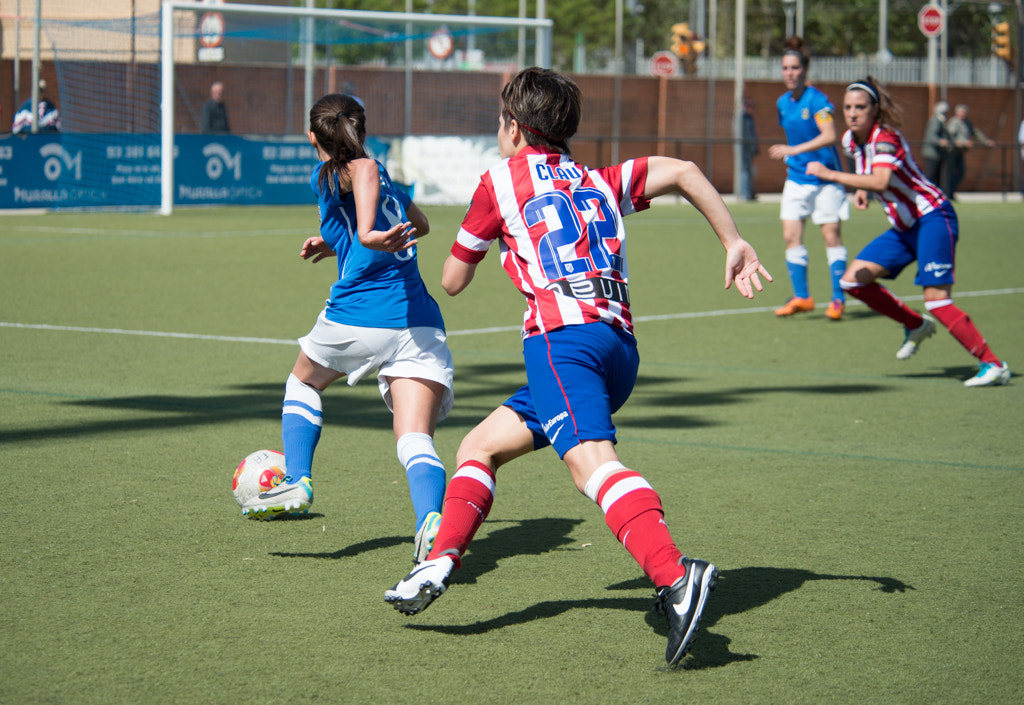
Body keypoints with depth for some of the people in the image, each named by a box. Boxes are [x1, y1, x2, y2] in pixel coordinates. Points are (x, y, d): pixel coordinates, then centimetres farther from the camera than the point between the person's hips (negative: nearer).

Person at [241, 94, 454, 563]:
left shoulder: (329, 176, 5)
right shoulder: (379, 178, 25)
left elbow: (365, 168, -20)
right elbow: (419, 224, 45)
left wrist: (366, 232, -37)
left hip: (356, 317, -4)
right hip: (421, 323, 4)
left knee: (303, 384, 27)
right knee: (416, 441, -8)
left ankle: (297, 481, 15)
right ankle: (430, 518, -34)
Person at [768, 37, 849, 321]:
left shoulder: (816, 100, -15)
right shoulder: (783, 103, 6)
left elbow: (829, 137, -27)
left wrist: (793, 150, -32)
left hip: (825, 178, -6)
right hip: (796, 177, 6)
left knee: (831, 236, -3)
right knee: (791, 236, -3)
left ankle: (839, 298, 4)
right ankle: (801, 297, 4)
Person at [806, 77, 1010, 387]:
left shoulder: (885, 138, -19)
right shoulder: (850, 140, 5)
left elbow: (881, 181, -38)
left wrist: (829, 174, -34)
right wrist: (861, 191, 7)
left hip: (933, 218, -9)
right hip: (904, 227, 9)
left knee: (936, 299, -19)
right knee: (853, 280, 2)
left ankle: (993, 365, -14)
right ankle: (916, 326, 19)